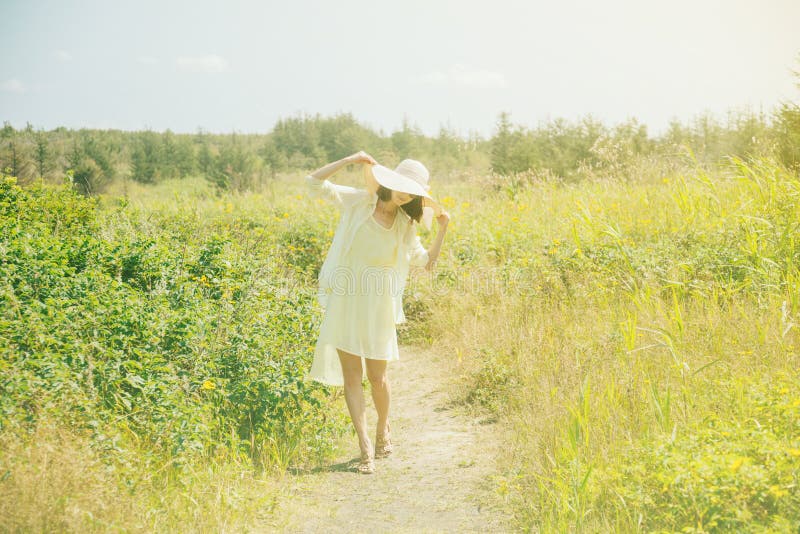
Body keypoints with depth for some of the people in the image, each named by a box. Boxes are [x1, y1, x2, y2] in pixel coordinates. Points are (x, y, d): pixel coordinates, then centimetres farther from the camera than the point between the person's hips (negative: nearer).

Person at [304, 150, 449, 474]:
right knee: (351, 374, -3)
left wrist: (443, 229, 3)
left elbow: (426, 261, 15)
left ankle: (383, 428, 34)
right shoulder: (357, 202, 1)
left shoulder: (404, 226, 9)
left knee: (377, 376, 7)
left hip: (378, 306, 2)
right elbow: (314, 182, -4)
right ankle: (365, 446, 0)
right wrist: (351, 160, -13)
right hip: (344, 300, -1)